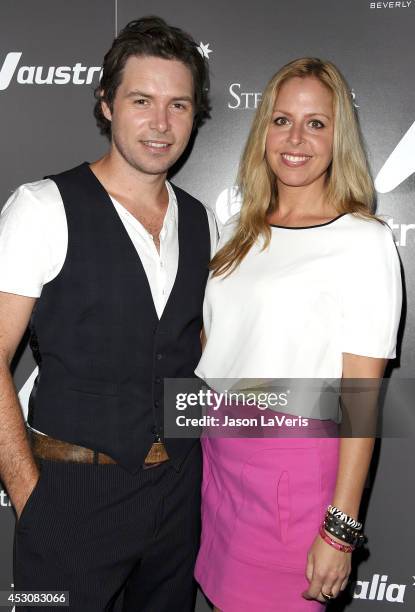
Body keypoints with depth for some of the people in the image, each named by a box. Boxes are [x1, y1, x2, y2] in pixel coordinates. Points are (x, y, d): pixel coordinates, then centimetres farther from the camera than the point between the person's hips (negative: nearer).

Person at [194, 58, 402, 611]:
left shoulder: (364, 242, -10)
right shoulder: (238, 232, 9)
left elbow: (362, 398, -13)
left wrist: (340, 530, -13)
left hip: (293, 462, -5)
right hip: (215, 450, 6)